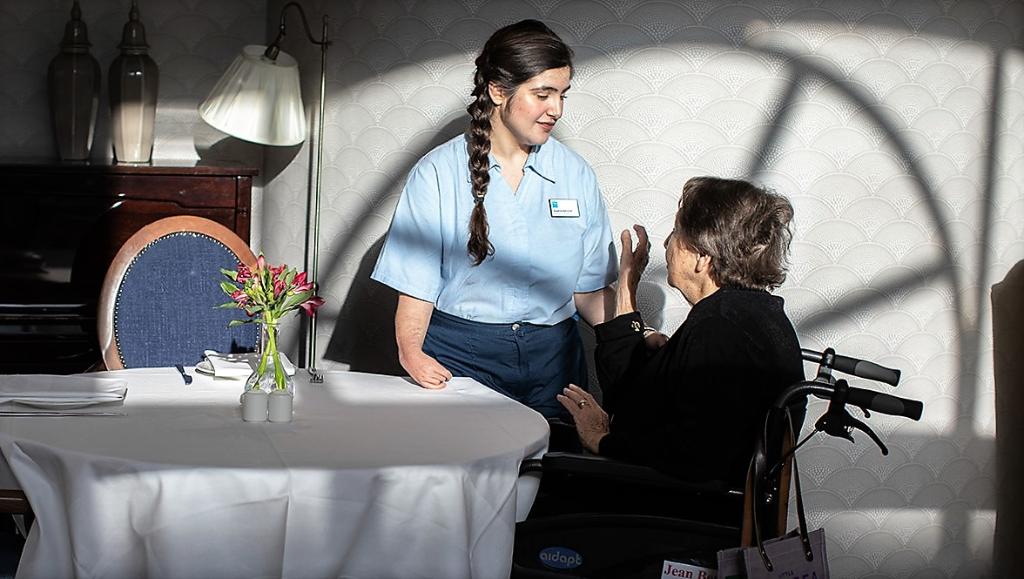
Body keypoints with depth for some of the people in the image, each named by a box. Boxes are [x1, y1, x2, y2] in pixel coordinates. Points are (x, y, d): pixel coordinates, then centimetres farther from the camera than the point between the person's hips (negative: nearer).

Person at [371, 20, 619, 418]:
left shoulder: (576, 174, 6)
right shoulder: (439, 173, -3)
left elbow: (589, 288, 6)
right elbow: (417, 284, -4)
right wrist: (410, 351, -19)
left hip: (552, 355, 3)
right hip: (458, 354, -3)